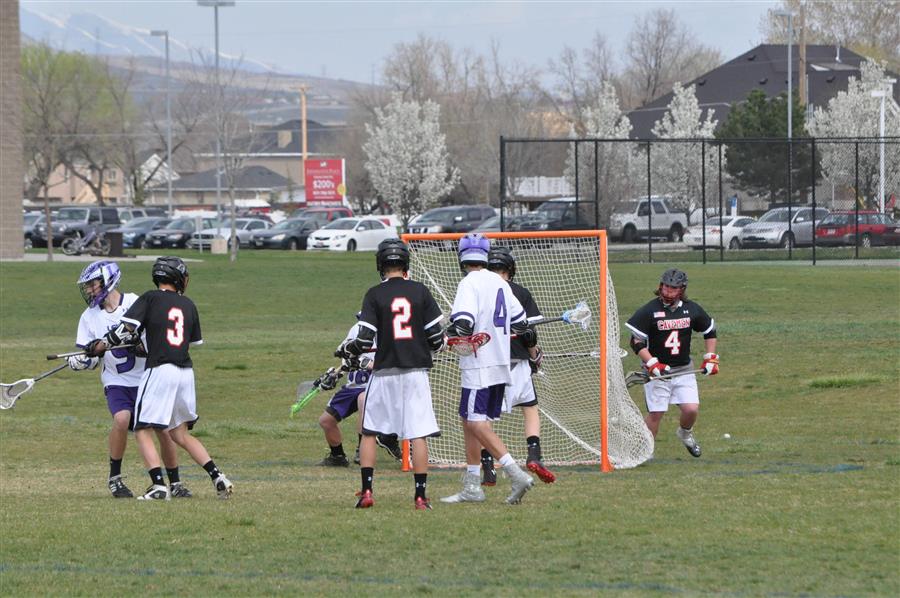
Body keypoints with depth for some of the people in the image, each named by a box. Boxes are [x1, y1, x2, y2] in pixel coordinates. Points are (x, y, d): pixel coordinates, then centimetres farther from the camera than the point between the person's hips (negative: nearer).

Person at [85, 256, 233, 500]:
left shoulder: (150, 298, -1)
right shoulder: (188, 305, 14)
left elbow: (126, 330, -10)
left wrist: (99, 346, 3)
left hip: (160, 370, -5)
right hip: (186, 372, 5)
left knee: (143, 431, -1)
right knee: (181, 434, 17)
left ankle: (158, 484, -17)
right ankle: (217, 477, 7)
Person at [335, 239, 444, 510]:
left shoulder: (375, 294, -5)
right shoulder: (420, 291, 0)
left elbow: (365, 339, -10)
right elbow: (436, 336, -1)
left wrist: (346, 350, 10)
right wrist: (434, 347, 21)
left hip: (384, 371, -1)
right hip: (415, 369, 1)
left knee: (369, 431, 11)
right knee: (418, 434, 1)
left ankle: (366, 491, 5)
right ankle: (420, 495, -2)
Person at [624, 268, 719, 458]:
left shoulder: (692, 309, 2)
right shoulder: (649, 311, -9)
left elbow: (709, 331, 18)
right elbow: (637, 342, -11)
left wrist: (710, 358, 10)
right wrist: (652, 364, -21)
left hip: (684, 370, 3)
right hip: (657, 370, -3)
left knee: (691, 409, -7)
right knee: (655, 413, -7)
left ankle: (685, 433, 25)